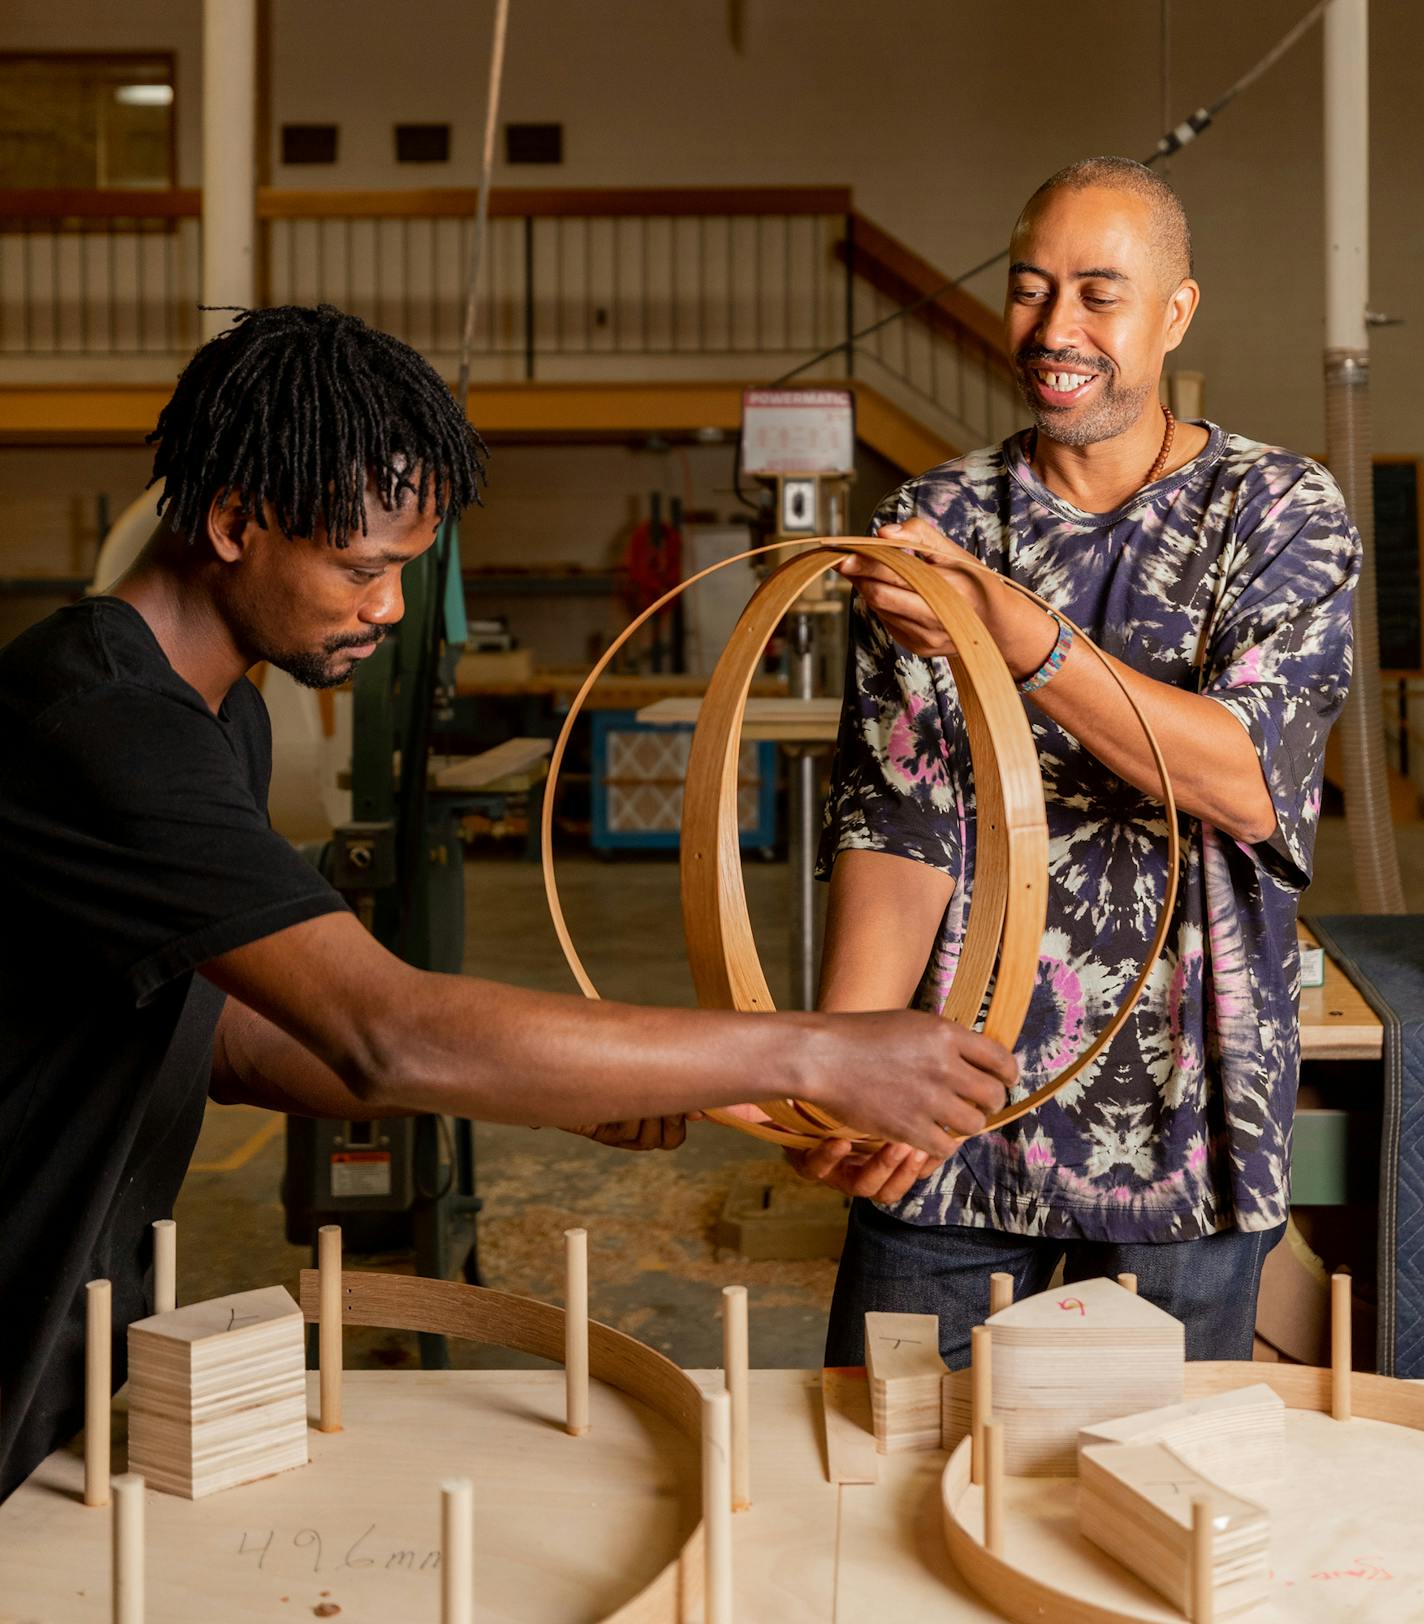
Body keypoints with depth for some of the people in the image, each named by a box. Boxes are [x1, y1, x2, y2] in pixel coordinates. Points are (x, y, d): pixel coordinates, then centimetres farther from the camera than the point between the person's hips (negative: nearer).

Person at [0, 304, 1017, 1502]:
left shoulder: (220, 717, 6)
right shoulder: (97, 728, -28)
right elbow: (385, 1034, -36)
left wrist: (572, 1087, 1)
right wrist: (809, 1056, -32)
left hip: (98, 1329, 9)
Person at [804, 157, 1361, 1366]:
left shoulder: (1280, 513, -2)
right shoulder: (933, 527, 3)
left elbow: (1251, 785, -17)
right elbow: (894, 814, -5)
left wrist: (1019, 640, -29)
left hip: (1180, 1122, -1)